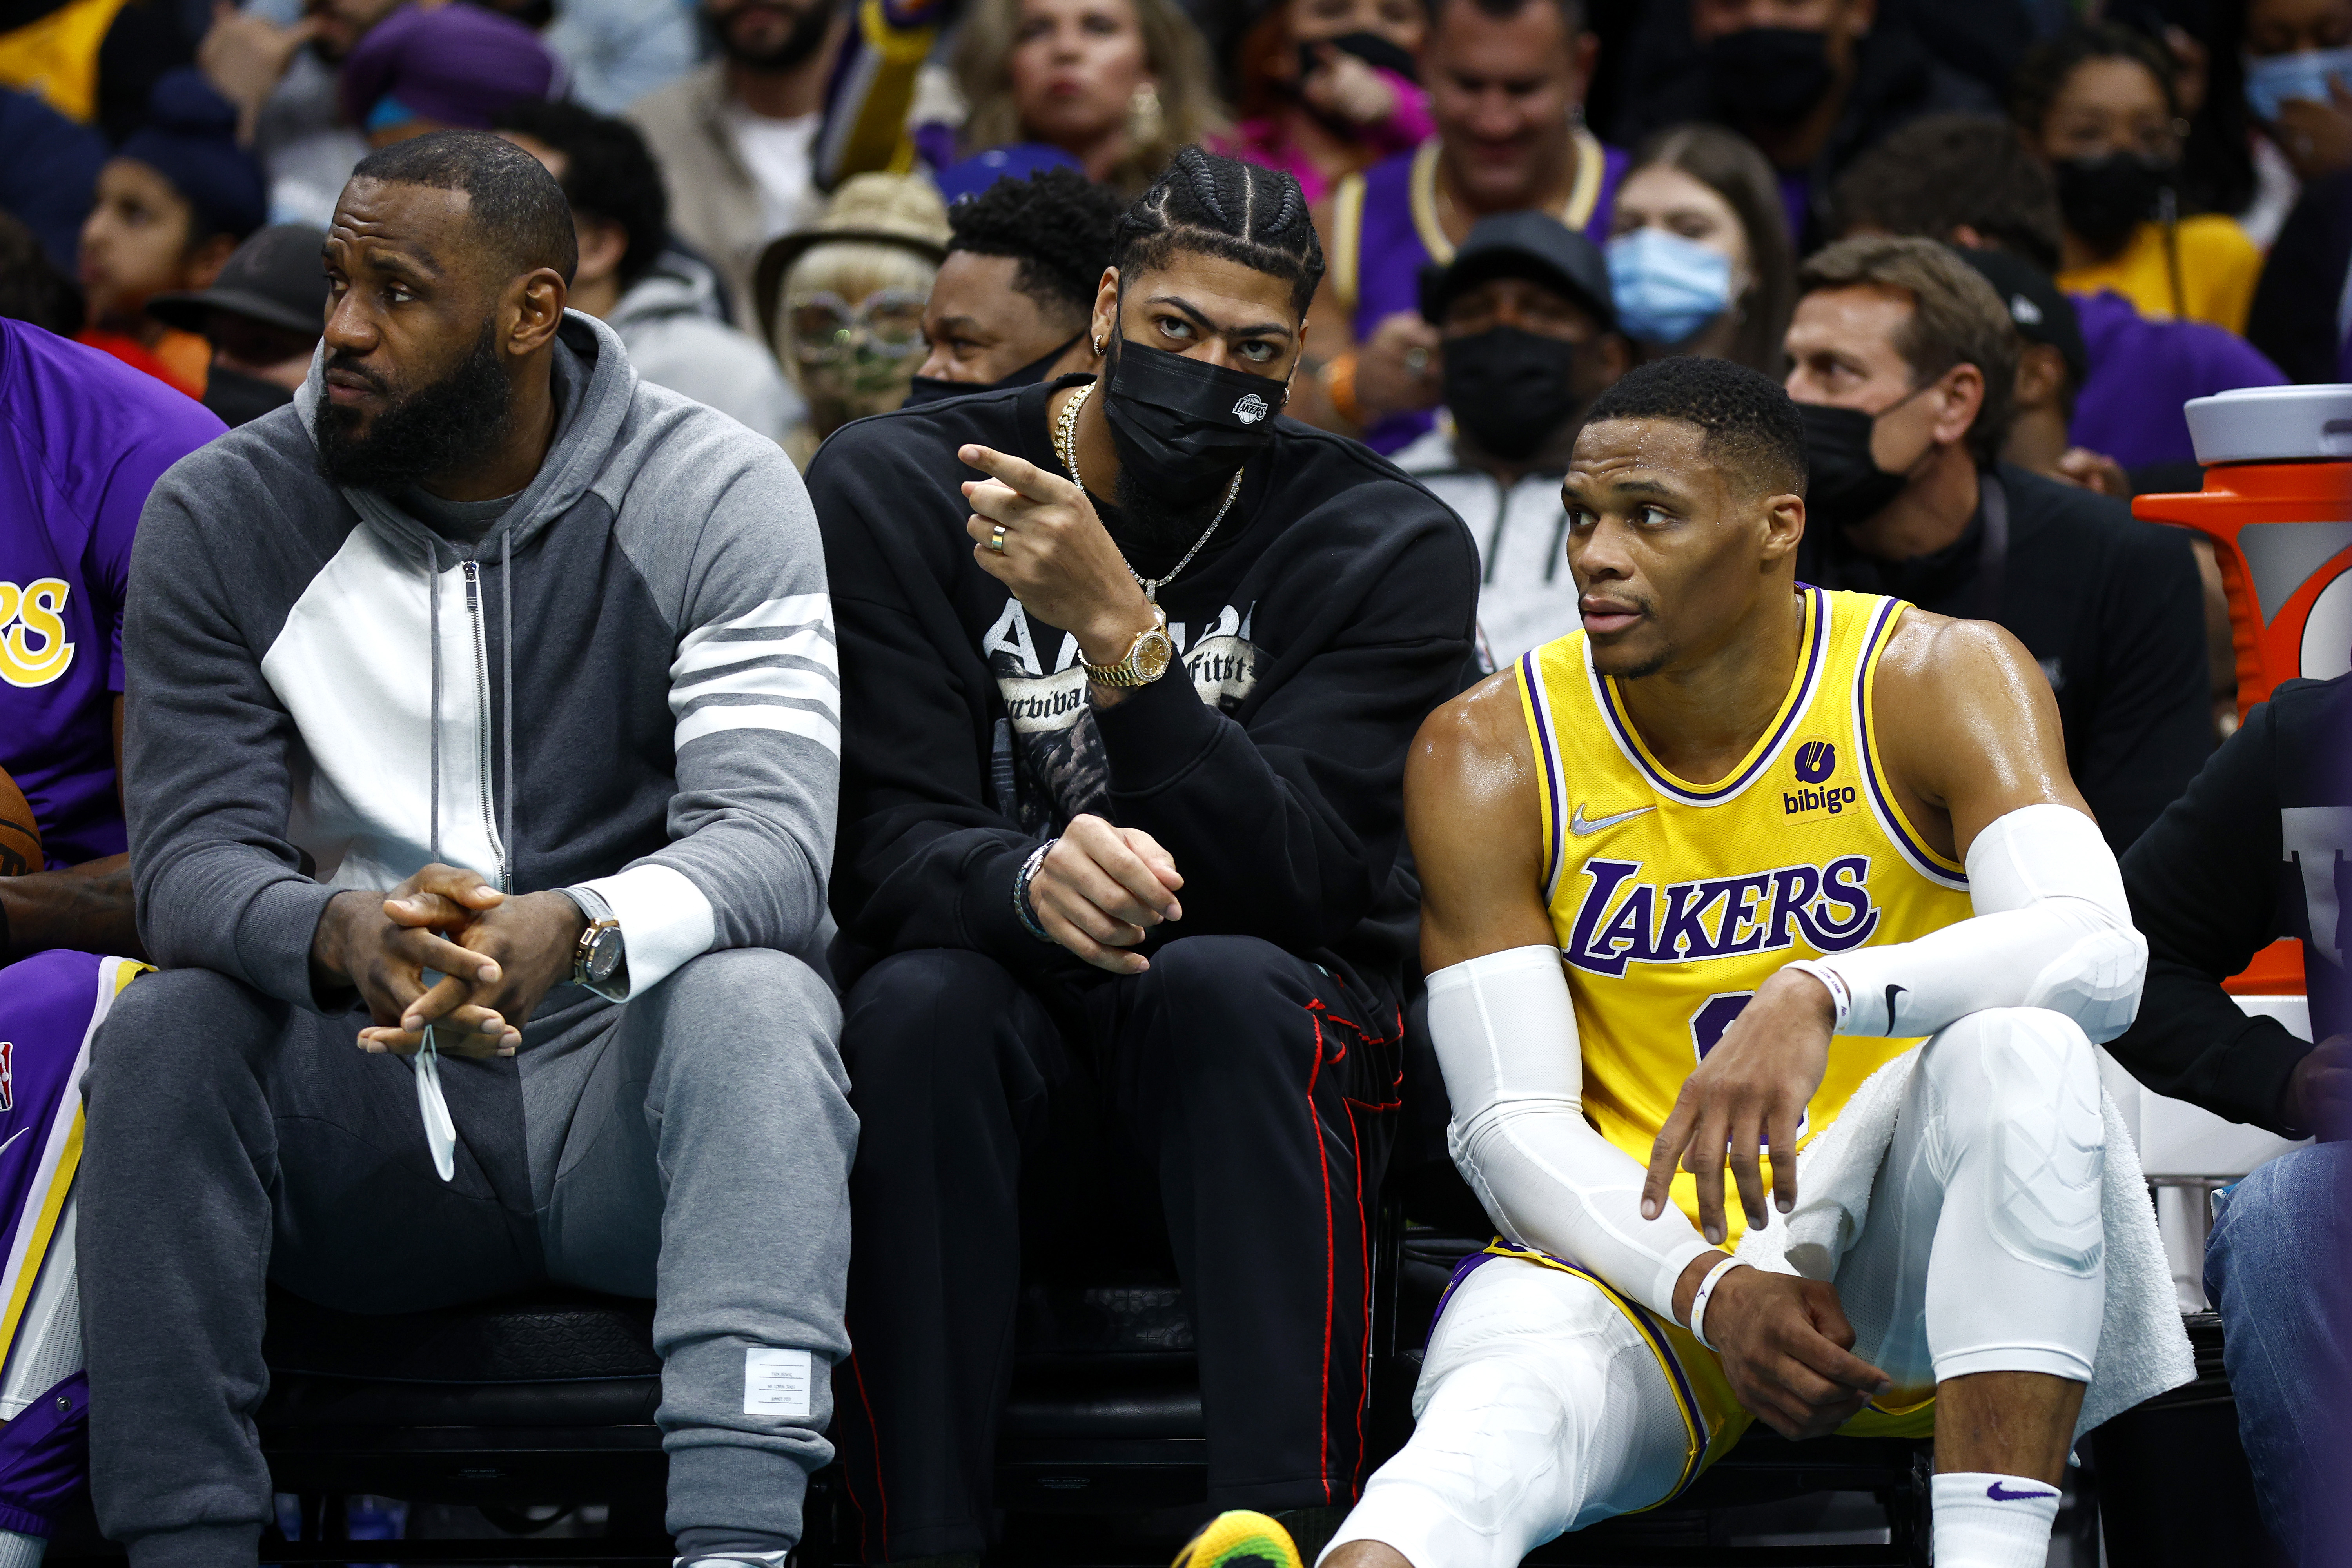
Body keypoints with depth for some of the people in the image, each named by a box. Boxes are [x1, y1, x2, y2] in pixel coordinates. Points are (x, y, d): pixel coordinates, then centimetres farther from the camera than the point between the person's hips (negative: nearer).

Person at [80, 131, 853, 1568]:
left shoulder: (719, 499, -6)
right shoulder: (221, 518, 0)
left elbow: (774, 841, -17)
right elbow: (192, 856, -9)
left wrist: (575, 930, -40)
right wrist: (343, 938, -34)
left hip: (621, 1099, -2)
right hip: (360, 1112, 2)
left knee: (757, 997, -33)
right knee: (166, 1031, -27)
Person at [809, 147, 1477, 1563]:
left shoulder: (1389, 547, -3)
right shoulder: (896, 491, -1)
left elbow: (1290, 879, -16)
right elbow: (887, 848, -10)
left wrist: (1121, 633, -29)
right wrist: (1031, 883, -34)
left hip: (1263, 1074, 0)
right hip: (1010, 1079, 1)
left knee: (1224, 982, -34)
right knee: (921, 999, -33)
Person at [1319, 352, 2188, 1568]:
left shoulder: (1933, 681, -5)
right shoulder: (1488, 755, 0)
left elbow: (2101, 956, -22)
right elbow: (1510, 1123, -5)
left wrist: (1817, 997, -40)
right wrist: (1712, 1291, -24)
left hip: (1900, 1236, 0)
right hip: (1642, 1257, 0)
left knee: (2017, 1046, -32)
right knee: (1491, 1418, -34)